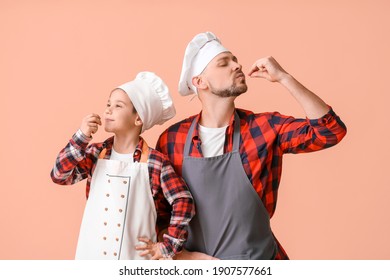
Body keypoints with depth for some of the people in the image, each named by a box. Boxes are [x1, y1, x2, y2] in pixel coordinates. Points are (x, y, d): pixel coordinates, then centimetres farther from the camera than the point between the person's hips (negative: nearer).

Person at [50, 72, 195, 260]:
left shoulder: (155, 162, -10)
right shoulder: (95, 153, 2)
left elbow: (183, 202, -9)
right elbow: (59, 176, -7)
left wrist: (167, 247, -9)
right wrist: (82, 137, -15)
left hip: (134, 257, -3)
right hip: (93, 255, 3)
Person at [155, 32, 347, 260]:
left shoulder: (265, 128, -7)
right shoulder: (171, 139, -6)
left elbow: (331, 131, -17)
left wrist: (283, 78, -19)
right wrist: (180, 254, -11)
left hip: (258, 261, 0)